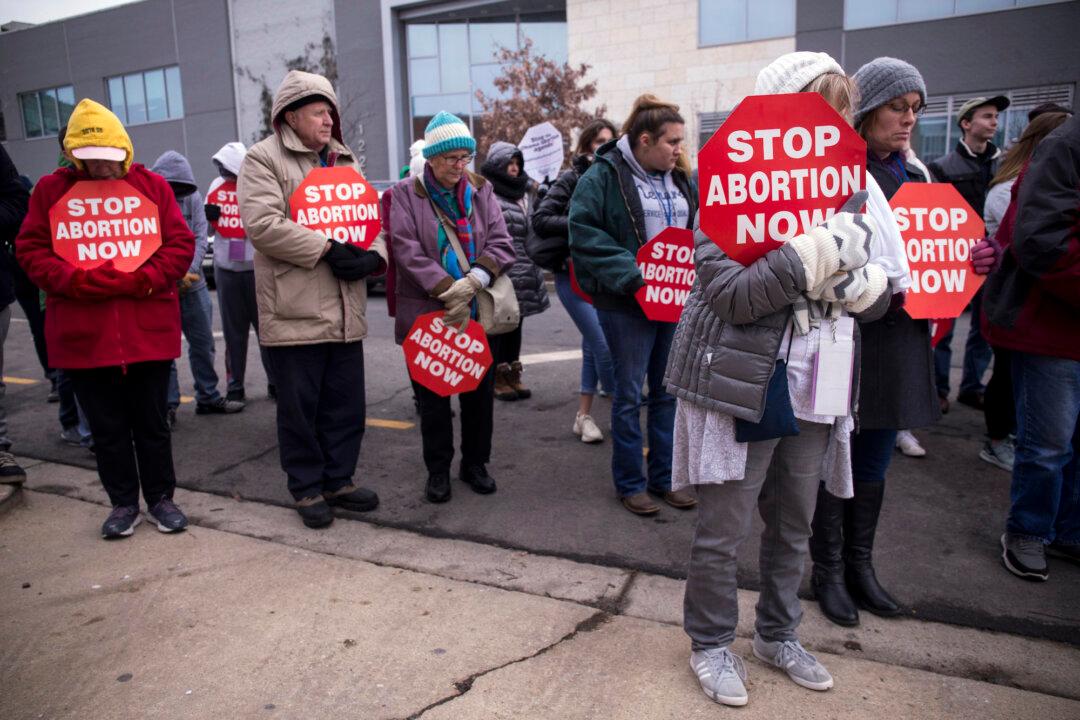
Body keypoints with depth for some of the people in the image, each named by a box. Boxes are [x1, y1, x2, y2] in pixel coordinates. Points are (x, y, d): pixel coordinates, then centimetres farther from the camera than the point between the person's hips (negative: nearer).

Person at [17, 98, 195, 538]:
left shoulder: (153, 185, 4)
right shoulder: (51, 189, 5)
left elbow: (181, 244, 0)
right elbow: (31, 250, 4)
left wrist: (143, 280, -15)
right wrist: (74, 281, -14)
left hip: (149, 331, -1)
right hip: (82, 334, 1)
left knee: (151, 421, 10)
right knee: (106, 426, 10)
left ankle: (161, 497, 25)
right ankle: (124, 502, 26)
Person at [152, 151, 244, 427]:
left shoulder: (192, 196, 2)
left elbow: (200, 236, -1)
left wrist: (188, 271, -14)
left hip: (193, 284, 4)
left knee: (203, 342, 11)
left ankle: (208, 397, 25)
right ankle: (168, 404, 14)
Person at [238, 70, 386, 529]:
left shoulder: (345, 161, 19)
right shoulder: (263, 159, -2)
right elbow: (262, 224, -16)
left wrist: (374, 255, -5)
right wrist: (328, 250, -17)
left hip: (346, 310, 6)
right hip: (294, 311, -6)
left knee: (346, 403, 12)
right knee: (300, 408, 5)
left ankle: (339, 480, 27)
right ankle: (307, 489, 20)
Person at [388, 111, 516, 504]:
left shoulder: (481, 190, 7)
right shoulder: (406, 195, -2)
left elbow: (501, 243, -1)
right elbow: (408, 252, -13)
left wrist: (476, 279, -19)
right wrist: (449, 291, -21)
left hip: (480, 313, 3)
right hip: (427, 314, -2)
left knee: (480, 393, 11)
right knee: (433, 397, 8)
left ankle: (475, 463, 29)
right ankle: (437, 470, 24)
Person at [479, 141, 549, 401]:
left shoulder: (524, 191, 17)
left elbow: (534, 228, 26)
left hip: (523, 271, 7)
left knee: (515, 324, 12)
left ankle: (513, 375, 21)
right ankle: (498, 377, 9)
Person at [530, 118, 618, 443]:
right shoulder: (572, 178, -4)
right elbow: (540, 218, -9)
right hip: (572, 273, -5)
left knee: (593, 344, 10)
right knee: (603, 344, -10)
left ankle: (584, 415, 22)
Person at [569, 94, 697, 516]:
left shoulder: (679, 179, 12)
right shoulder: (604, 176, -7)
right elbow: (586, 235, -14)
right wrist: (632, 276, -20)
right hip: (626, 305, -6)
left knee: (668, 392, 12)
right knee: (630, 395, 3)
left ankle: (664, 478, 26)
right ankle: (630, 484, 18)